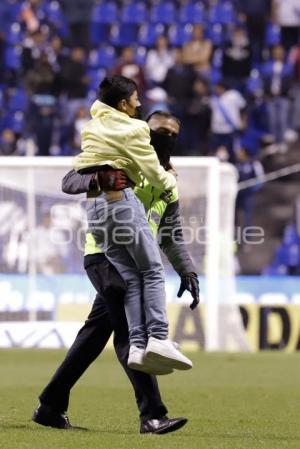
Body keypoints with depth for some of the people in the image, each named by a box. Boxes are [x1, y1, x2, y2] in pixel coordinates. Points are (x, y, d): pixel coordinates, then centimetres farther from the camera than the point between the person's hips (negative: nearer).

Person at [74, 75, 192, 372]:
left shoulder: (92, 127, 16)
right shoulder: (132, 131, -4)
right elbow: (154, 173, -2)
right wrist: (171, 180, 18)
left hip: (93, 208, 7)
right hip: (122, 201, -7)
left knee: (130, 278, 3)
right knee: (152, 271, -3)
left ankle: (137, 344, -10)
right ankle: (158, 337, -18)